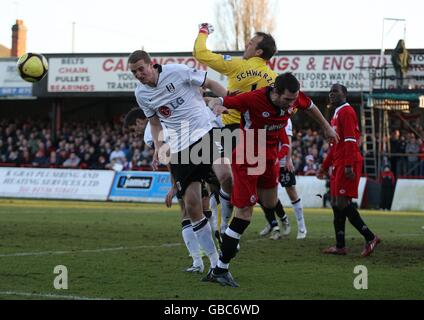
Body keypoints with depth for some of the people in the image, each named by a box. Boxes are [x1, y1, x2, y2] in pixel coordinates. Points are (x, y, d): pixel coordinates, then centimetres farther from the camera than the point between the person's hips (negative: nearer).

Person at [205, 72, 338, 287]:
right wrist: (216, 106, -47)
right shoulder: (253, 99, -28)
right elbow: (216, 101, -22)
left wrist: (326, 127, 27)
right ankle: (220, 270, -5)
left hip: (270, 156, 7)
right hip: (247, 159, -7)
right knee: (244, 214, -10)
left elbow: (309, 107, 13)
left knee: (270, 204, 17)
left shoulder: (296, 98, -11)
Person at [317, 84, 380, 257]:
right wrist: (325, 166, 28)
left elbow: (350, 140, -18)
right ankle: (340, 246, 10)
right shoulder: (337, 114, 22)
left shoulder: (346, 111, -9)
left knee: (342, 202, -14)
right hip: (338, 164, 10)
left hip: (347, 164, -10)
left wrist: (349, 165, -24)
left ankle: (370, 237, -9)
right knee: (336, 203, 8)